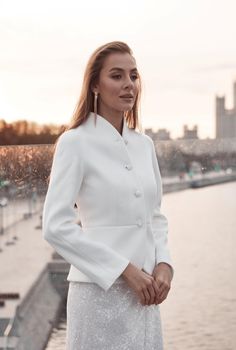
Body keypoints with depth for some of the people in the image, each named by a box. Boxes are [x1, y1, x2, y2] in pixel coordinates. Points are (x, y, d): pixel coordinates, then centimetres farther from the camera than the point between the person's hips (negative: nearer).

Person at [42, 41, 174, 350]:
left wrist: (164, 264, -2)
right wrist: (125, 269, -15)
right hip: (100, 290, -5)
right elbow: (56, 225, -14)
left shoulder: (144, 144, 9)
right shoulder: (75, 142, -9)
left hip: (144, 292, 6)